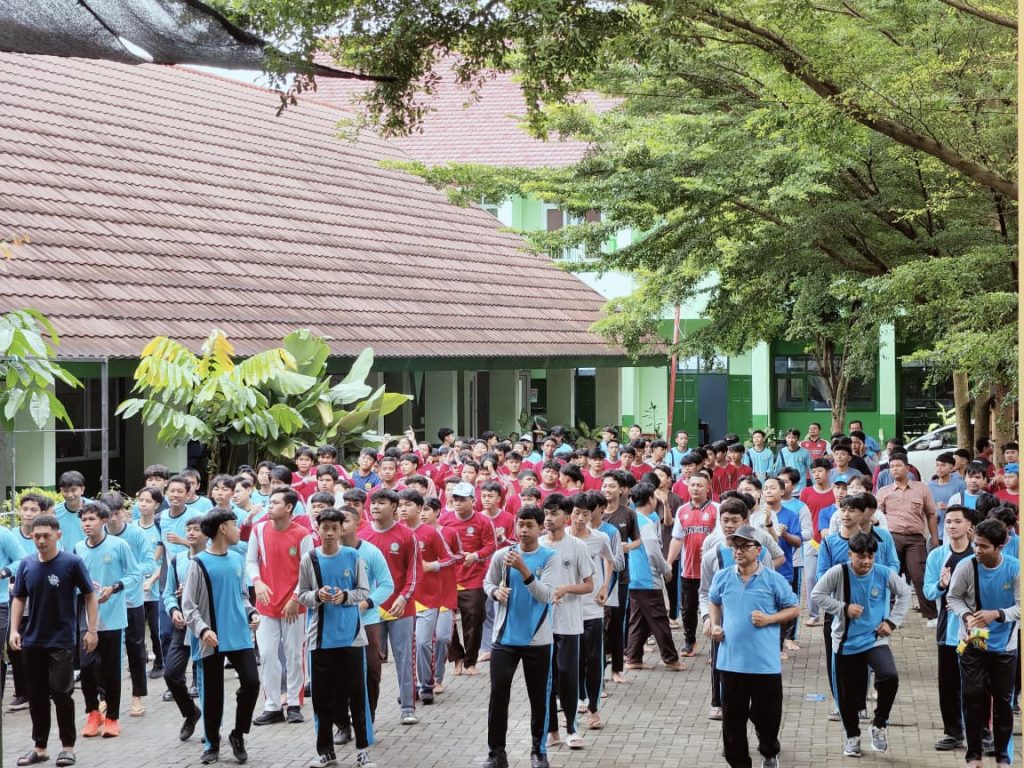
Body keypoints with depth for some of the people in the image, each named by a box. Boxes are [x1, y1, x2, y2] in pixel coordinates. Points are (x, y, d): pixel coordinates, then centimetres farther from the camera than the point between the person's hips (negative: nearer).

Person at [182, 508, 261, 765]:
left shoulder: (237, 559, 9)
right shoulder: (200, 563, -9)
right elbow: (189, 605, -10)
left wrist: (252, 612, 1)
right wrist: (202, 629, -24)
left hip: (240, 636, 4)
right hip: (212, 640, -4)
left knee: (251, 682, -6)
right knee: (212, 693, 3)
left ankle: (238, 735, 13)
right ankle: (213, 744, 20)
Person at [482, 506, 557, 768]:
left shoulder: (549, 557, -7)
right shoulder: (501, 555, -1)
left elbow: (546, 595, -16)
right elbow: (487, 582, 12)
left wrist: (524, 570, -27)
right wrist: (495, 592, -11)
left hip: (537, 640, -1)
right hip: (505, 638, 1)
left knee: (539, 697, 9)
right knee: (498, 694, -1)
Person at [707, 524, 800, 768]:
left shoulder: (773, 579, -5)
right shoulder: (722, 578, 4)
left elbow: (794, 609, 3)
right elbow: (713, 602, 23)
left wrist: (770, 618, -13)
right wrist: (715, 624, 5)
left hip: (765, 663, -2)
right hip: (731, 661, 2)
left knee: (767, 715, 9)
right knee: (733, 718, 6)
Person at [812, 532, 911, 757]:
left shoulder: (884, 574, -8)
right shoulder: (838, 572, -12)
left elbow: (904, 594, 7)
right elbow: (818, 594, -7)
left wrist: (892, 621, 0)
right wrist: (844, 608, -15)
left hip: (875, 639, 0)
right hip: (845, 642, 0)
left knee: (889, 677, -25)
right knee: (847, 694, 7)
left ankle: (879, 724, -1)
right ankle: (852, 735, 32)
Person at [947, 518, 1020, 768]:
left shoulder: (1015, 569, -16)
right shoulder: (966, 566, -17)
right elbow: (953, 597, -4)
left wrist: (997, 614, -30)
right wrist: (966, 615, -23)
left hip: (1004, 646, 0)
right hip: (973, 643, 0)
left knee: (1003, 700, 8)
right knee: (973, 698, 0)